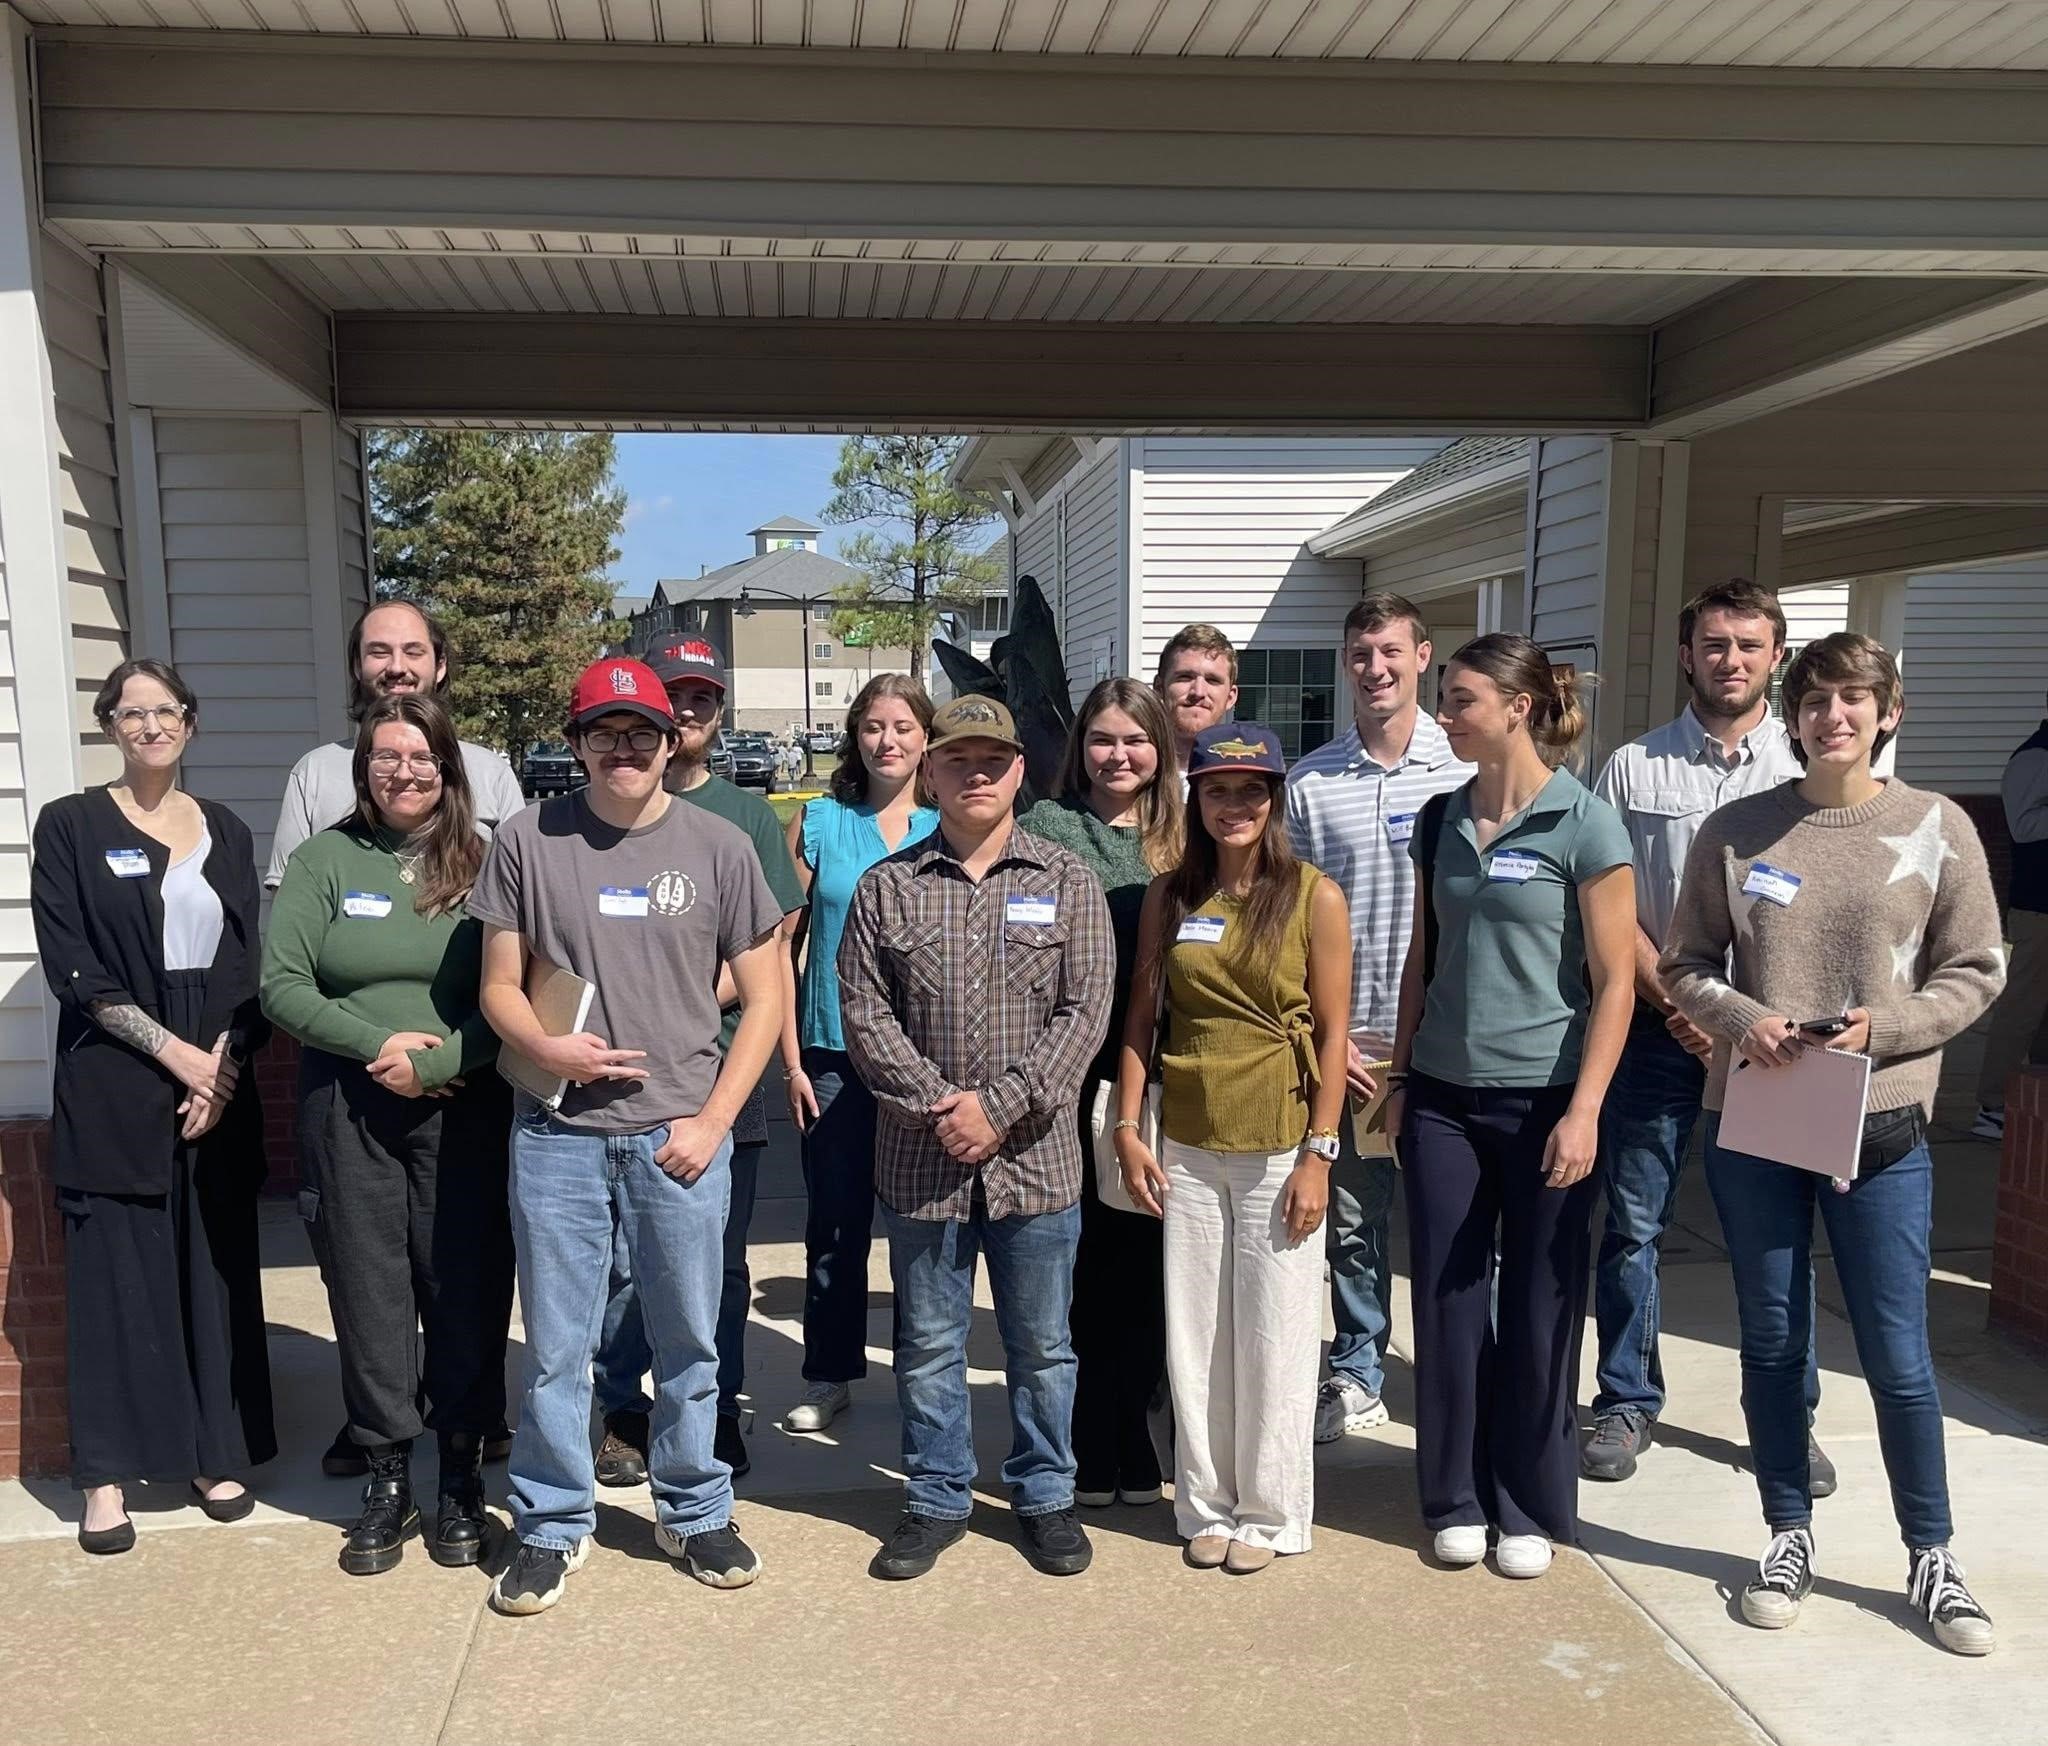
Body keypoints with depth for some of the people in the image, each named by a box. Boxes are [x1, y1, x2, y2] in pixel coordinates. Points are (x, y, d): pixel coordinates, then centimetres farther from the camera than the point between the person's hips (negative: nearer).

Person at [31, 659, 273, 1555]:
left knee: (217, 1273, 7)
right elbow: (73, 969, -7)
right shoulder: (70, 825, 0)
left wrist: (224, 1061, -6)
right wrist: (175, 1054, -12)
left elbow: (250, 966, 8)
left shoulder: (226, 831, 10)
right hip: (113, 1088, -3)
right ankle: (108, 1472, 14)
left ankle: (218, 1454, 18)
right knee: (115, 1277, 2)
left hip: (220, 1084, 3)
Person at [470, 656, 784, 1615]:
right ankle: (552, 1525, 29)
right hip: (557, 1131, 0)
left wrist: (712, 1119, -5)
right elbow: (499, 984, 6)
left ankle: (694, 1512, 32)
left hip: (678, 1134, 0)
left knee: (688, 1340, 12)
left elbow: (763, 998, 3)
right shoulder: (528, 841, 0)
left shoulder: (719, 846, -1)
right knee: (556, 1345, 10)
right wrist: (545, 1046, -15)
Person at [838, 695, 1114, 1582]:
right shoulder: (885, 887, 4)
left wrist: (999, 1105, -15)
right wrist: (936, 1103, -13)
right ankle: (936, 1499, 30)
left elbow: (1085, 1012, -6)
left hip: (1037, 1159, -1)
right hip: (919, 1161, 1)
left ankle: (1045, 1495, 31)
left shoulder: (1067, 882, 1)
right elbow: (864, 1011, -1)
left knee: (1041, 1343, 12)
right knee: (928, 1343, 13)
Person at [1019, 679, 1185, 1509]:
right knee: (1077, 1256, 4)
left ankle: (1129, 1443, 24)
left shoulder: (1178, 837, 11)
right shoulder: (1047, 827, 0)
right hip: (1072, 1073, -3)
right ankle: (1083, 1451, 18)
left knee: (1144, 1259, 9)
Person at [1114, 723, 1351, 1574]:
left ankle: (1268, 1512, 24)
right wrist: (1127, 1127, 0)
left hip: (1278, 1145, -3)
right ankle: (1207, 1505, 28)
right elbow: (1140, 1014, 6)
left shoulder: (1314, 898, -6)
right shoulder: (1170, 894, 4)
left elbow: (1333, 1030, -6)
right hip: (1186, 1144, 3)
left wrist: (1318, 1153, -9)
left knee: (1274, 1338, 7)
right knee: (1193, 1334, 11)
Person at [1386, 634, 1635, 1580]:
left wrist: (1583, 1111, -14)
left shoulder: (1584, 824, -9)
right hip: (1443, 1095, 4)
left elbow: (1613, 981, -9)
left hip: (1542, 1099, -4)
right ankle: (1457, 1497, 25)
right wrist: (1400, 1075, 10)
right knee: (1447, 1297, 9)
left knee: (1539, 1308, 7)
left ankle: (1531, 1506, 25)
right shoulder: (1440, 820, 6)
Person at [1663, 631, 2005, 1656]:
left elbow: (1974, 972, 1)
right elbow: (1684, 964, 4)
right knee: (1772, 1342, 12)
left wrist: (1882, 1025, -14)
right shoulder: (1736, 831, 0)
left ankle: (1931, 1555, 27)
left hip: (1879, 1123, -1)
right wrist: (1743, 1019, -14)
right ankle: (1790, 1535, 30)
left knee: (1897, 1353, 5)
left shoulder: (1937, 827, -1)